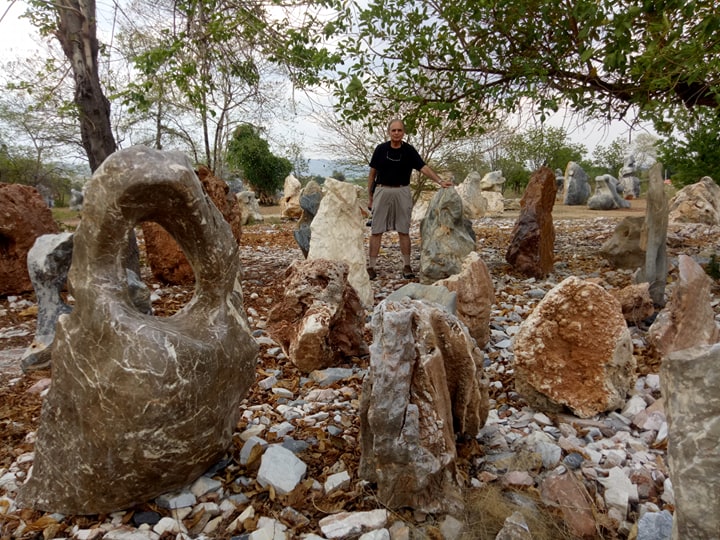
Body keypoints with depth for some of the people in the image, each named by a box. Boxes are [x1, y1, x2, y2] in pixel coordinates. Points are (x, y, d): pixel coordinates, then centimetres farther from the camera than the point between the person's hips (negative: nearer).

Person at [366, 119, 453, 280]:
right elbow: (372, 174, 6)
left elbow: (424, 167, -13)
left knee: (403, 231, 4)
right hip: (382, 191, 0)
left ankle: (406, 266, 12)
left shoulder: (409, 150, -2)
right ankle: (371, 267, 4)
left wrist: (440, 181, -28)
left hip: (402, 192, 0)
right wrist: (370, 197, 5)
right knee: (376, 231, -1)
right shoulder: (380, 149, 0)